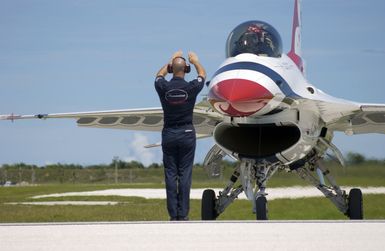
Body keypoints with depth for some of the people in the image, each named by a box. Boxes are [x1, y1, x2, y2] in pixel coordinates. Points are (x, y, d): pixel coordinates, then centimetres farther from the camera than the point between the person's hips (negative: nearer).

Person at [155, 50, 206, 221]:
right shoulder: (191, 87, -8)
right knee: (185, 175, 0)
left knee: (170, 175, 3)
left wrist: (171, 60, 34)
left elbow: (159, 75, 20)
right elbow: (202, 75, 16)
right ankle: (183, 215, -2)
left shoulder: (164, 87, -6)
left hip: (168, 134, 1)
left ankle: (173, 215, 0)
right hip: (187, 133, -1)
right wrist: (195, 61, 34)